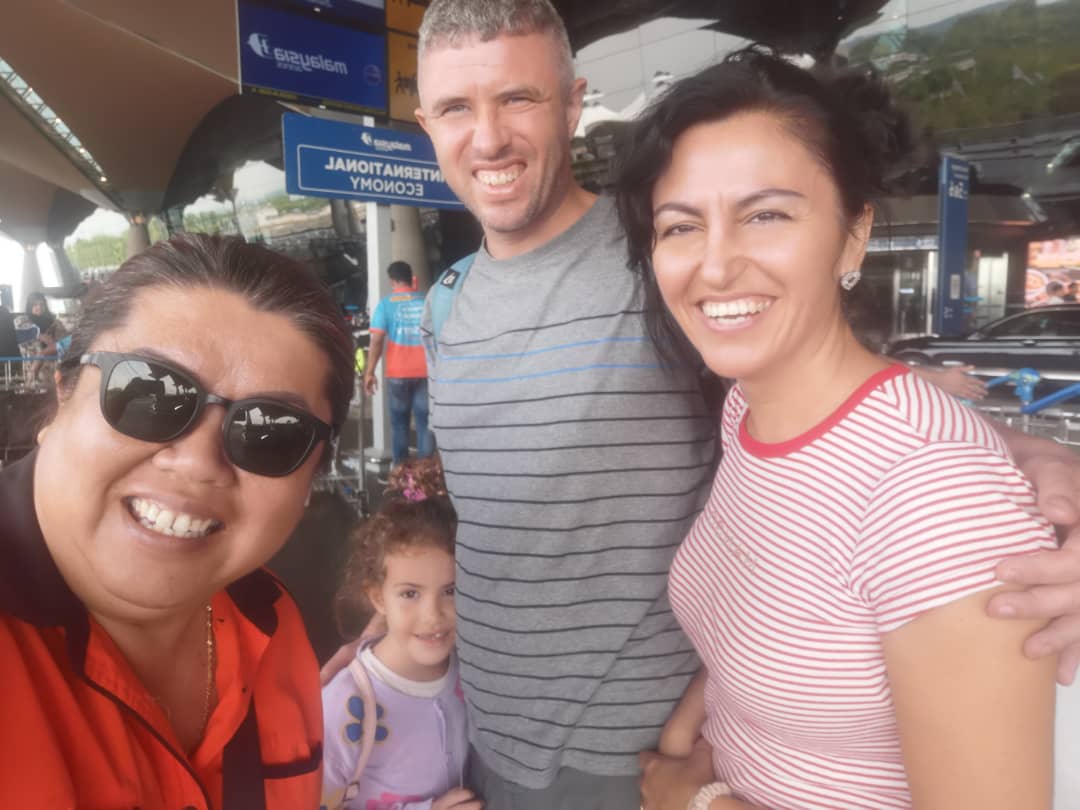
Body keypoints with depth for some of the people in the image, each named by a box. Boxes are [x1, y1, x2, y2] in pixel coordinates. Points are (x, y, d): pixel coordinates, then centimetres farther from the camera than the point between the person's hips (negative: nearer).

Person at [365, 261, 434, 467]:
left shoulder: (386, 303, -3)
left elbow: (377, 340, -9)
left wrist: (370, 372, -5)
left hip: (397, 372, -1)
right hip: (425, 371, 1)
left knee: (399, 420, 10)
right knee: (424, 419, 7)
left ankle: (400, 465, 11)